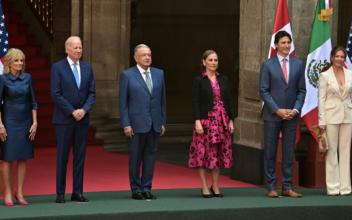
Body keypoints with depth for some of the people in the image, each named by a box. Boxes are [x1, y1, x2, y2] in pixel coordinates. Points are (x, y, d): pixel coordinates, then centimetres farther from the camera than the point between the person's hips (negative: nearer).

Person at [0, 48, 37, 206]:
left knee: (23, 158, 4)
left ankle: (19, 192, 11)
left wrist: (34, 123, 1)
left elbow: (33, 101, 8)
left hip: (25, 121, 4)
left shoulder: (27, 78, 5)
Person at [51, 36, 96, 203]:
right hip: (64, 119, -4)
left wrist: (84, 110, -10)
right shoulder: (57, 68, -3)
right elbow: (56, 94, -9)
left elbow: (92, 93, 7)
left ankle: (77, 192, 9)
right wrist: (72, 112, -14)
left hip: (82, 118, 4)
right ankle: (60, 193, 4)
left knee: (80, 156, 5)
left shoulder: (87, 68, 10)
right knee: (62, 157, 0)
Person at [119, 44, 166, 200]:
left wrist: (163, 122, 7)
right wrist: (126, 124, -9)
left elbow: (162, 99, 12)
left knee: (150, 156, 5)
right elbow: (123, 102, -2)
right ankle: (136, 189, 10)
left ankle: (147, 189, 13)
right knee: (135, 157, 1)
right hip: (137, 124, -4)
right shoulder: (127, 75, -1)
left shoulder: (159, 74, 10)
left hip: (155, 125, 4)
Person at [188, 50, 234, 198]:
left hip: (222, 121, 4)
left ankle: (215, 185, 14)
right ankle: (204, 187, 5)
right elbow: (195, 102, -6)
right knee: (203, 152, -2)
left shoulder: (223, 80, 11)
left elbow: (229, 101, 12)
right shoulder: (198, 80, -1)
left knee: (219, 152, 5)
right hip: (206, 120, -4)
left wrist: (231, 120, 5)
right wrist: (197, 122, -15)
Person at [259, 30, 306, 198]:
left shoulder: (298, 64, 8)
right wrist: (277, 110, -12)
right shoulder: (268, 65, 0)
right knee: (270, 152, 1)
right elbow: (263, 91, -3)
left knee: (289, 153, 4)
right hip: (272, 115, -3)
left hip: (291, 115, 3)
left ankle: (287, 188, 9)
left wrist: (296, 110, -6)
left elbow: (301, 90, 9)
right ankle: (271, 187, 6)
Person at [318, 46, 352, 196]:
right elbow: (321, 99, -2)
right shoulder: (325, 76, -1)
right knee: (331, 151, -2)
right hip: (331, 115, -3)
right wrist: (321, 120, -8)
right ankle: (333, 187, 2)